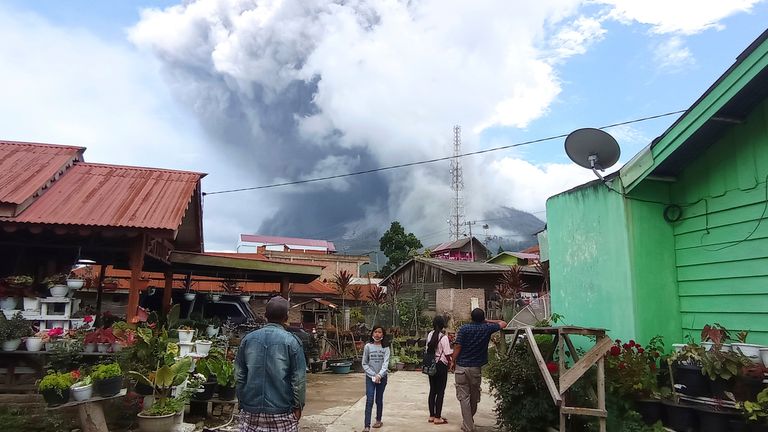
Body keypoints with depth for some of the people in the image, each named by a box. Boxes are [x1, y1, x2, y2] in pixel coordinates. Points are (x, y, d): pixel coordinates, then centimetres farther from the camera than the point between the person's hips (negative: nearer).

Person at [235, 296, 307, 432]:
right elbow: (299, 379, -9)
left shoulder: (248, 339, 1)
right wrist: (298, 406, 2)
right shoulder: (291, 341, -9)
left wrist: (242, 402, 17)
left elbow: (239, 375, 7)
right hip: (281, 412, -3)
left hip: (251, 410, 3)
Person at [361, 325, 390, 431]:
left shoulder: (385, 347, -2)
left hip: (382, 377, 1)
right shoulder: (368, 346, -3)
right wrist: (373, 375, -11)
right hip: (370, 377, -1)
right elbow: (364, 364, -1)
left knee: (379, 400, 13)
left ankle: (378, 420, 32)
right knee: (369, 401, -9)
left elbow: (385, 363, -10)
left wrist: (379, 375, -24)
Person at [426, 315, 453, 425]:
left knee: (432, 390, 14)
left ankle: (432, 416, 22)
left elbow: (428, 350, 3)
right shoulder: (444, 337, -15)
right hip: (441, 365, -6)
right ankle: (437, 418, 8)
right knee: (440, 392, 3)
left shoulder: (430, 335, 1)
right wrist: (449, 362, 5)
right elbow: (447, 354, -13)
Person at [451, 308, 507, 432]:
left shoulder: (464, 328, -6)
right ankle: (470, 420, 36)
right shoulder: (487, 328, 0)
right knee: (474, 397, 18)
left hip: (461, 367, -2)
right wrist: (488, 321, 20)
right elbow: (503, 324, 16)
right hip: (476, 368, 2)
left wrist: (454, 363, 1)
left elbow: (457, 348, -10)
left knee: (464, 397, 1)